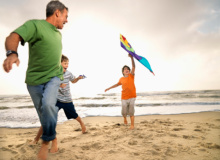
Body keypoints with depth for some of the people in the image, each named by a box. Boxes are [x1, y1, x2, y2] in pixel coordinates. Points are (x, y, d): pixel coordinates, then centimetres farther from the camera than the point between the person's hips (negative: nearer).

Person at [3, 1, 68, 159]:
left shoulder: (58, 34, 12)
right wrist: (12, 53, -46)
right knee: (44, 112, 6)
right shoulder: (35, 25, -10)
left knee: (48, 104, -24)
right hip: (35, 79, -3)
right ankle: (52, 136, 33)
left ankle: (47, 140, -1)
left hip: (53, 77, 3)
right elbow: (13, 36, -26)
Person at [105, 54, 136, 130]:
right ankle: (125, 118, 38)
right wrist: (109, 88, 28)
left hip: (132, 97, -2)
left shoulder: (131, 76, -2)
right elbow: (117, 84, 24)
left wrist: (131, 57, -29)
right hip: (124, 98, 2)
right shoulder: (121, 79, 4)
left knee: (131, 112, -1)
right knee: (124, 112, 6)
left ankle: (132, 125, 13)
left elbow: (133, 66, -17)